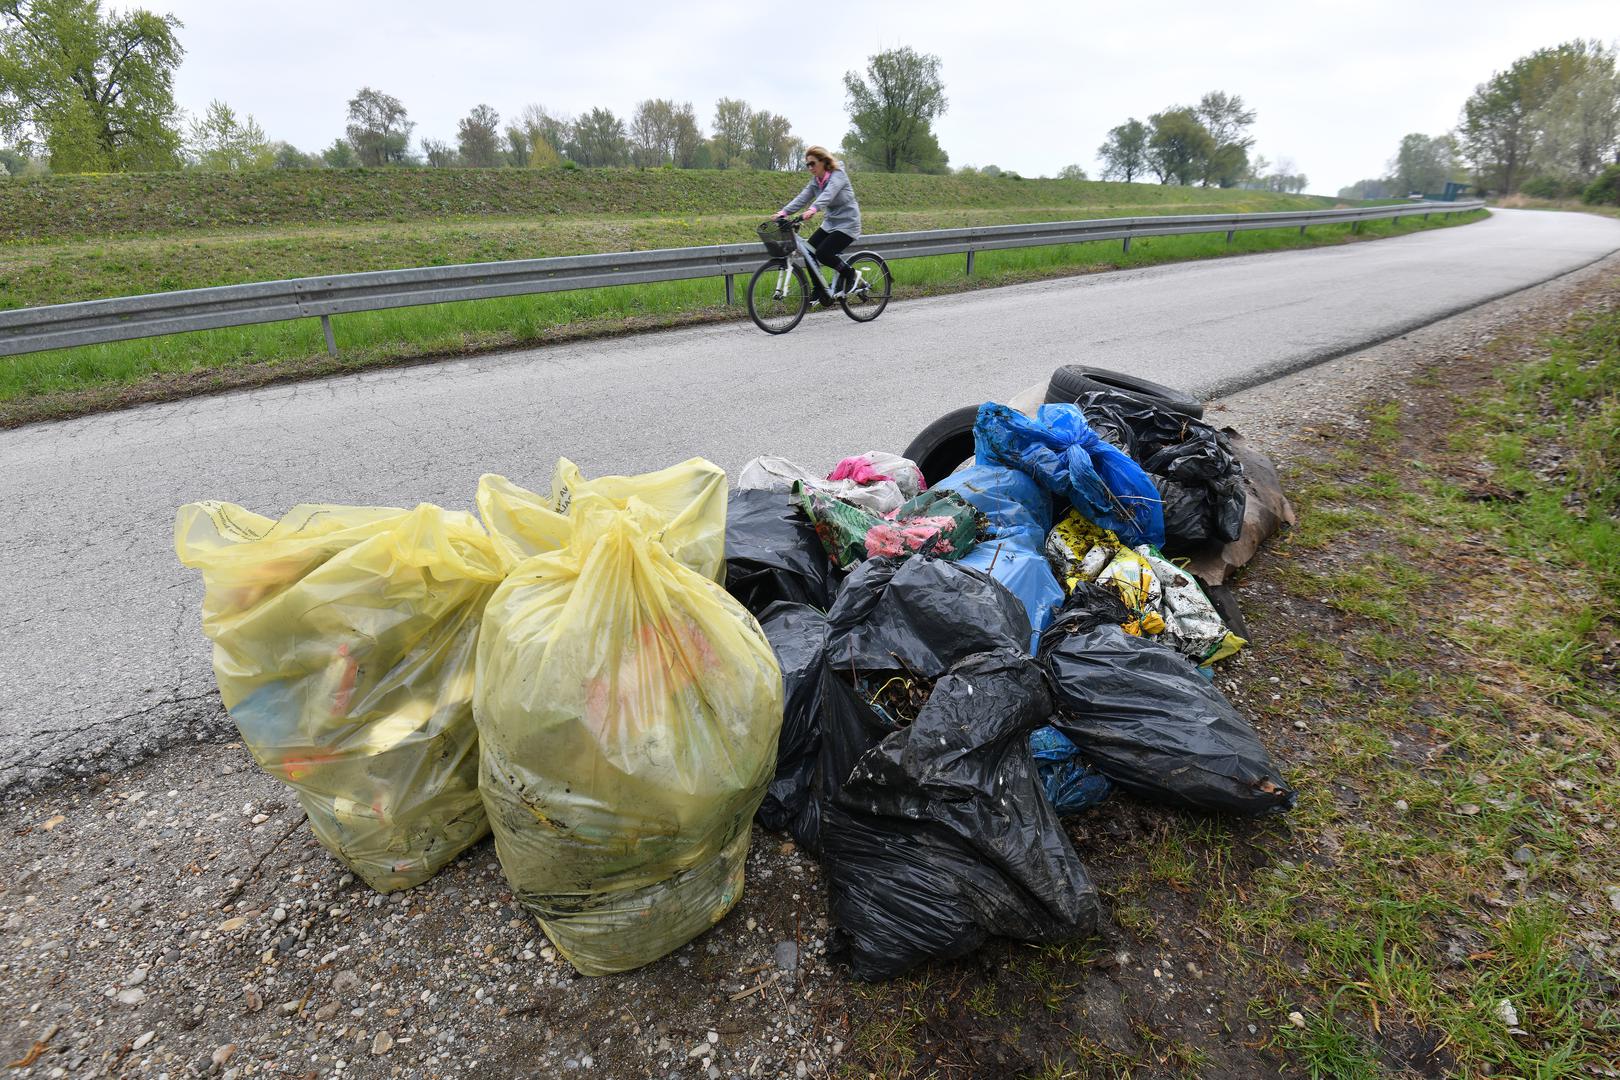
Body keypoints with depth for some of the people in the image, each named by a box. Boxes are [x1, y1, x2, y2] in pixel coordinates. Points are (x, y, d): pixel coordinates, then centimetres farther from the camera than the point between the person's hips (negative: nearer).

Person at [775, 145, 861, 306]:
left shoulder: (838, 176, -16)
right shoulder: (815, 181, 7)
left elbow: (828, 194, -35)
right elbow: (802, 198, -6)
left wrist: (813, 209, -54)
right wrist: (784, 212, -22)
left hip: (847, 224, -8)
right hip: (830, 223, 8)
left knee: (823, 254, -23)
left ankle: (847, 272, 4)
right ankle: (820, 291, 5)